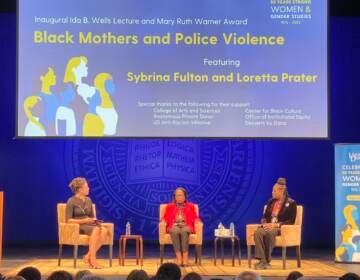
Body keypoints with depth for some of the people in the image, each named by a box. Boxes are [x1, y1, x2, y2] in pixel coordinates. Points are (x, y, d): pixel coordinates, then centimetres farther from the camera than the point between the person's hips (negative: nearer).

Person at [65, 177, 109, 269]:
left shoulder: (88, 200, 14)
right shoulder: (71, 201, -5)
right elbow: (68, 220, -10)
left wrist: (95, 221, -2)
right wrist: (84, 220, -18)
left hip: (89, 225, 6)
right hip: (77, 227, -6)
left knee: (104, 230, -26)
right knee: (96, 230, -36)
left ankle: (88, 256, -23)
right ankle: (92, 259, -33)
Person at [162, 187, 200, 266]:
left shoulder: (190, 206, 21)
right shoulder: (169, 206, 22)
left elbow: (195, 218, 12)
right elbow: (165, 218, 14)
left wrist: (197, 221, -10)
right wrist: (163, 221, -8)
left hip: (186, 226, 0)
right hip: (174, 226, 0)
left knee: (183, 231, -38)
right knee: (175, 231, -38)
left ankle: (185, 256, -45)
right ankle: (179, 257, -46)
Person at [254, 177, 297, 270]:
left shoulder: (291, 203, 0)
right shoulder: (271, 201, 17)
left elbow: (291, 221, -7)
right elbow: (265, 216, 18)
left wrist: (276, 225, -18)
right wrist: (265, 223, -6)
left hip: (281, 228, -5)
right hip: (268, 226, 5)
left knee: (269, 233, -39)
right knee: (258, 232, -30)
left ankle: (267, 260, -28)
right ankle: (262, 260, -35)